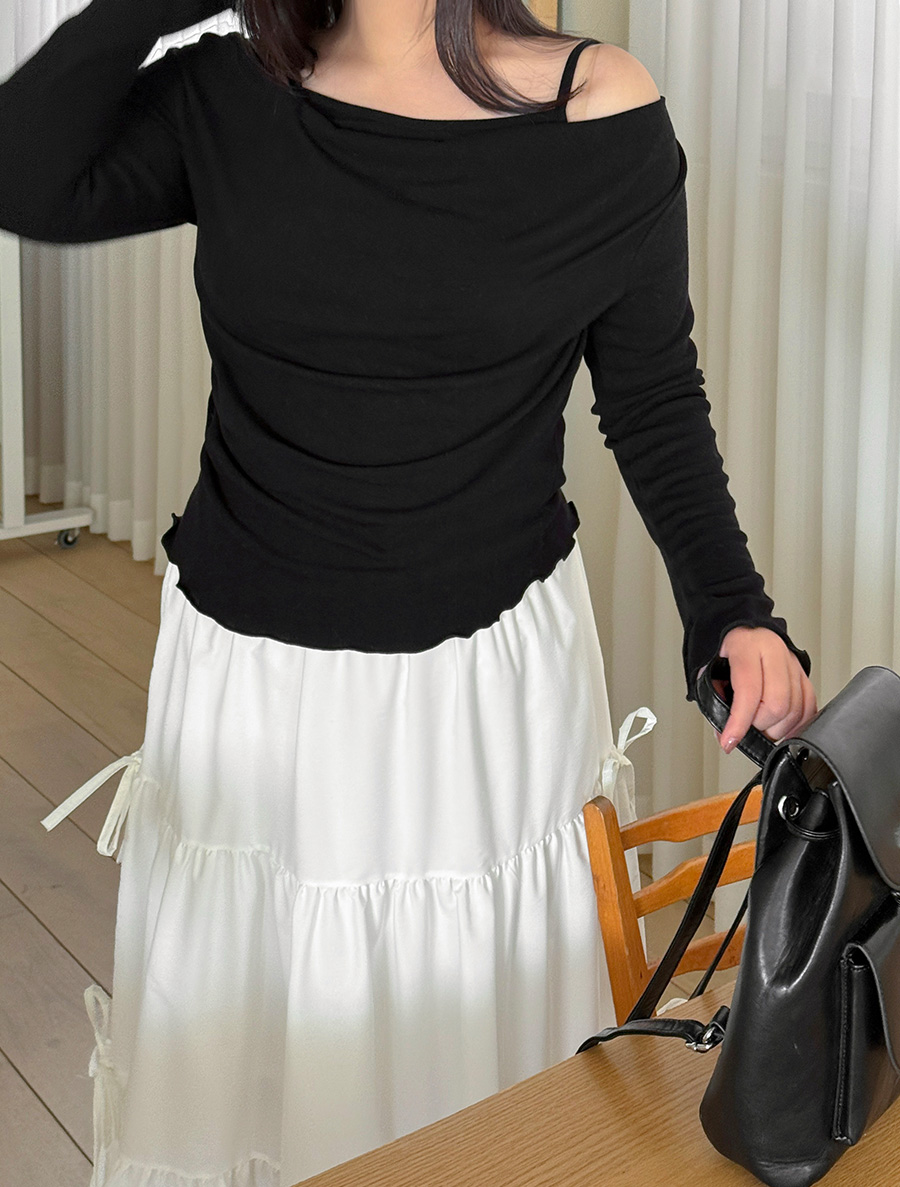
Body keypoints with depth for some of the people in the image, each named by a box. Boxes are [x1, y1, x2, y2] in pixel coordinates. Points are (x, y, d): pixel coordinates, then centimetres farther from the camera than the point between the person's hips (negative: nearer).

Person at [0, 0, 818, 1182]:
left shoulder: (602, 113, -7)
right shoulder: (226, 99, -1)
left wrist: (733, 611, -11)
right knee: (239, 1062, 16)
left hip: (492, 685, -1)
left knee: (478, 1088, 13)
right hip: (249, 683, 2)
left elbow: (654, 401, 0)